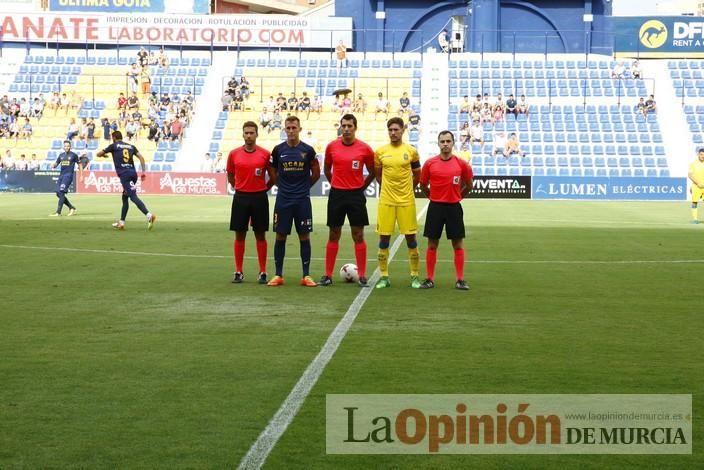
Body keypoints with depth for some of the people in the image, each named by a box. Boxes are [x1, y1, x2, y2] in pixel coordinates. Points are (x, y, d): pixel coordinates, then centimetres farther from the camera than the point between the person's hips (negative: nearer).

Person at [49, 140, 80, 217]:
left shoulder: (73, 155, 1)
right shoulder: (61, 155, 15)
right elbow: (56, 164, 19)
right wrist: (53, 165, -6)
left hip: (68, 175, -7)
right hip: (61, 175, 7)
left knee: (61, 192, -17)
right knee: (58, 193, 4)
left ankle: (58, 212, -18)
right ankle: (72, 208, 19)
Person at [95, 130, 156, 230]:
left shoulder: (114, 146, 9)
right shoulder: (131, 146, 20)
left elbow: (98, 154, 16)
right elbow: (141, 157, 9)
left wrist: (104, 154, 39)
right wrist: (144, 171, 8)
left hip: (124, 174, -6)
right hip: (133, 172, 6)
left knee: (133, 196, -16)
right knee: (125, 197, 18)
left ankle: (149, 215, -35)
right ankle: (121, 222, 22)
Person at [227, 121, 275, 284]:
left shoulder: (265, 154, -2)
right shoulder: (234, 154, 2)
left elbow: (273, 177, 5)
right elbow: (230, 176, 13)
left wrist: (263, 189, 2)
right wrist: (241, 188, 9)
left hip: (259, 198, -1)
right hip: (240, 197, 1)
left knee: (260, 235, 3)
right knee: (239, 235, 4)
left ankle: (263, 272, 9)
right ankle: (239, 272, 11)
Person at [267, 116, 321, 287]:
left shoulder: (308, 150, -1)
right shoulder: (278, 150, 2)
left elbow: (316, 173, 8)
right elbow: (273, 172, 14)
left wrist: (304, 186, 11)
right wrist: (283, 185, 10)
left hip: (302, 200, -1)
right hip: (283, 200, 1)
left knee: (304, 236, 1)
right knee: (280, 236, 2)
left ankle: (306, 276, 7)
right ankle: (278, 275, 10)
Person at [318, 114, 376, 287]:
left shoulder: (365, 149, -5)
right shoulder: (332, 146, 1)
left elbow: (372, 172, 7)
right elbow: (326, 169, 15)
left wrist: (361, 187, 4)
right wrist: (336, 184, 11)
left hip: (356, 195, -2)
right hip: (336, 194, 2)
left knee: (358, 236, 0)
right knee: (333, 235, 7)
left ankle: (362, 276, 5)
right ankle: (328, 275, 11)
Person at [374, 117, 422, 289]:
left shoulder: (411, 151, 0)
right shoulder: (380, 151, 2)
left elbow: (416, 174, 11)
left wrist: (406, 189, 10)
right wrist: (389, 188, 11)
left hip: (406, 201, -1)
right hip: (386, 201, 1)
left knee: (410, 238, 2)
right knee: (384, 239, 2)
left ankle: (414, 276, 12)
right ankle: (384, 277, 12)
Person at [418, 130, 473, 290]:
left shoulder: (461, 164, -2)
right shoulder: (430, 163, -2)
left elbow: (469, 185, 11)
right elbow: (423, 185, 11)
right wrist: (433, 197, 12)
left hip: (454, 208, 0)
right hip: (435, 207, 0)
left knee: (458, 245, 3)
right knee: (432, 244, 4)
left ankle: (460, 280, 9)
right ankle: (429, 279, 12)